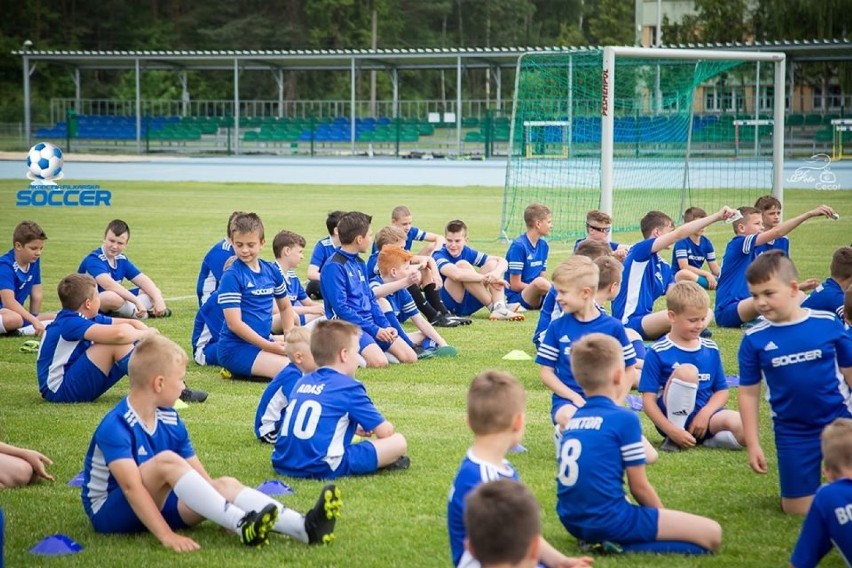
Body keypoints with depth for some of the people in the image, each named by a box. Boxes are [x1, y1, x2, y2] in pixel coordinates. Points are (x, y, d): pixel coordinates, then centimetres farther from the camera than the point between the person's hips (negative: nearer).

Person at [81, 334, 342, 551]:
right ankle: (242, 525, -39)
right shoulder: (115, 427, -20)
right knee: (167, 460, -31)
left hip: (157, 503, 7)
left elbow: (200, 477, 4)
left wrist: (225, 513, -6)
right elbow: (132, 486, -29)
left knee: (225, 485, -16)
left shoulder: (169, 420, 4)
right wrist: (167, 536, -36)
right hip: (111, 512, -7)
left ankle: (303, 527, -35)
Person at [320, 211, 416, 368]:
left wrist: (385, 326, 3)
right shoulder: (334, 266, -13)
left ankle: (367, 351, 10)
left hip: (369, 323, 9)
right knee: (379, 362, -32)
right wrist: (374, 330, -17)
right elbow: (341, 308, -18)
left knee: (410, 357, -2)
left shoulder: (359, 263, 15)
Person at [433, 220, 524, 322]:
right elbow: (456, 274, -36)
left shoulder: (467, 252, 4)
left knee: (492, 263, -4)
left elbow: (502, 261, 0)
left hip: (468, 304, 6)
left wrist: (496, 273, -24)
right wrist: (488, 278, -31)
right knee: (462, 265, -26)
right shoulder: (439, 256, -14)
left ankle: (500, 309, -26)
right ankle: (492, 307, -21)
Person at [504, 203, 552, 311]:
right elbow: (515, 285, -13)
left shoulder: (543, 245, 12)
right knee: (539, 282, -36)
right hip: (516, 297, -8)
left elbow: (543, 277, 12)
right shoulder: (518, 246, -12)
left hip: (537, 298, 8)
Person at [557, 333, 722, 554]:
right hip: (608, 518, -8)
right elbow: (639, 487, -5)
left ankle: (597, 539, 9)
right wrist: (663, 515, 14)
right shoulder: (625, 419, -10)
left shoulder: (574, 420, 11)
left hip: (573, 521, 8)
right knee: (711, 533, -6)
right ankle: (621, 545, -12)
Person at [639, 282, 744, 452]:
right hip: (674, 419, -3)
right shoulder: (658, 353, -5)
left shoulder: (710, 349, 10)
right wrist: (672, 431, -19)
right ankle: (673, 438, -18)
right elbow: (648, 400, -7)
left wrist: (705, 414, -10)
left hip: (705, 416, 3)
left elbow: (721, 391, 11)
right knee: (687, 371, -31)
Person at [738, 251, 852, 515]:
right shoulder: (754, 339, -6)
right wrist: (752, 444, -1)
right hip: (793, 434, 1)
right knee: (799, 509, 2)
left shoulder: (828, 324, -8)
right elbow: (749, 394, 0)